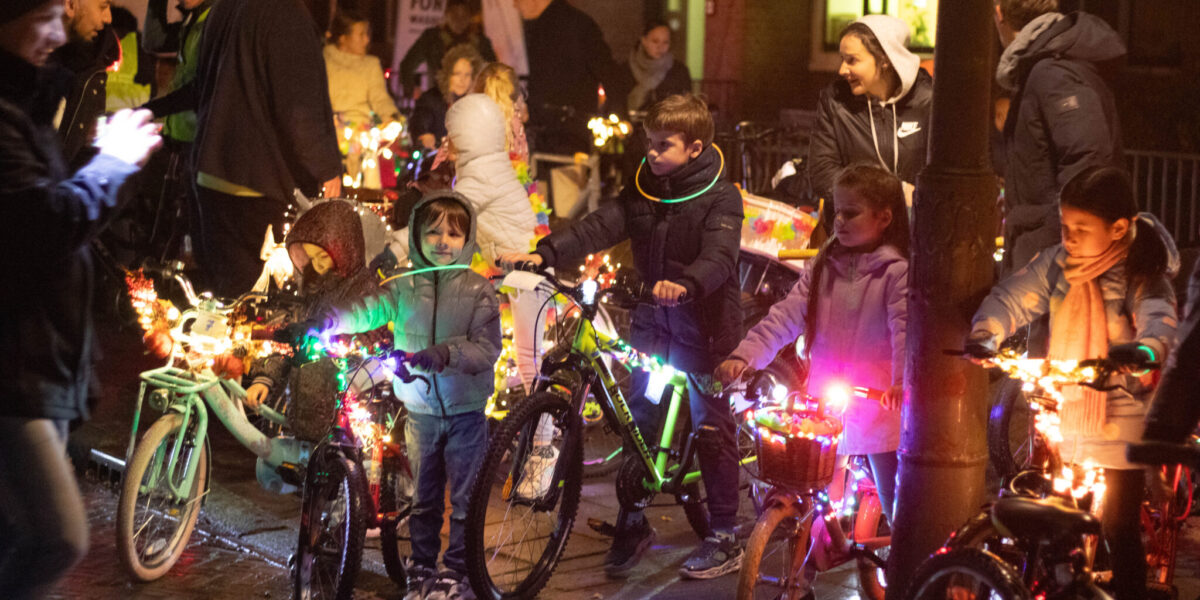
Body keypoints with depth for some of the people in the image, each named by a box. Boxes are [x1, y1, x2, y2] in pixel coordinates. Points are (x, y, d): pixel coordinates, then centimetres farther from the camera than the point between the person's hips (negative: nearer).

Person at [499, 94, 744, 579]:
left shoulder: (720, 197, -12)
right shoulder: (642, 190, 5)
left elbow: (718, 256, -28)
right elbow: (598, 227, -6)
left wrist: (685, 284, -48)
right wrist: (543, 254, -20)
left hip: (704, 324, -5)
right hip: (652, 320, 5)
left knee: (711, 428, 2)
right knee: (638, 421, 8)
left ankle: (724, 539, 12)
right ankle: (633, 524, 23)